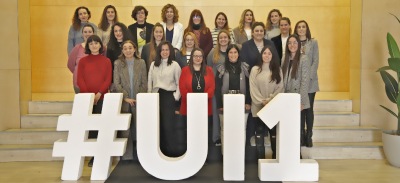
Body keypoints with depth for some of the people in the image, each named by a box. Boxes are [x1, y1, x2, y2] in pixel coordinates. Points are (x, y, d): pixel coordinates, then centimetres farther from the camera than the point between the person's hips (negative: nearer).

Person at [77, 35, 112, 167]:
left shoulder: (106, 61, 9)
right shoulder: (83, 61, 10)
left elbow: (108, 80, 1)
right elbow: (80, 80, 3)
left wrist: (99, 94, -12)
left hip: (102, 98, 0)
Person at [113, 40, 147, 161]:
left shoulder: (141, 63, 6)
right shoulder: (117, 63, 4)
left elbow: (144, 83, 5)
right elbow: (116, 83, -1)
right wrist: (126, 97, -9)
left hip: (138, 101, 1)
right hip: (124, 101, -1)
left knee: (138, 128, 1)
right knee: (124, 129, 0)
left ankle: (138, 154, 12)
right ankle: (126, 156, 9)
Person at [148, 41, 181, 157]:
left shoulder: (174, 65, 1)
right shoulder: (153, 64, 11)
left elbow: (179, 83, 1)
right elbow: (150, 81, 12)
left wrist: (176, 96, -6)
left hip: (168, 95, -4)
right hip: (156, 95, 4)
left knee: (168, 123, -6)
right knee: (158, 122, 5)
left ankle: (171, 149, 3)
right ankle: (160, 148, 15)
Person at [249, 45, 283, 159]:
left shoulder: (278, 70, 9)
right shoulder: (255, 70, 4)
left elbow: (280, 88, 2)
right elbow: (253, 88, -1)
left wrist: (270, 99, -10)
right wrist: (262, 101, -10)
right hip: (258, 107, -1)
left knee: (274, 132, 1)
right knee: (260, 132, 1)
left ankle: (275, 157, 10)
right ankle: (261, 157, 8)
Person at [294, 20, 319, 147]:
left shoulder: (313, 42, 6)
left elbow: (315, 61, -1)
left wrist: (308, 76, -12)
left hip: (310, 80, -1)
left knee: (309, 108, 1)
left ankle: (309, 136, 6)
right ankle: (301, 135, 11)